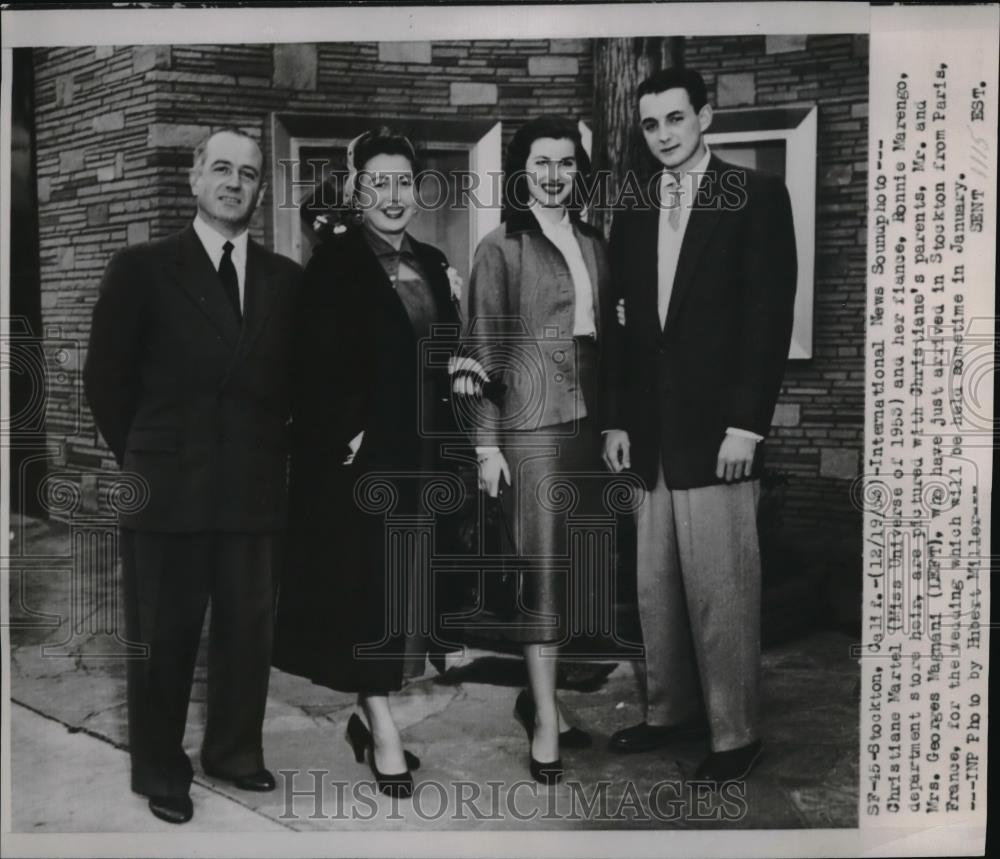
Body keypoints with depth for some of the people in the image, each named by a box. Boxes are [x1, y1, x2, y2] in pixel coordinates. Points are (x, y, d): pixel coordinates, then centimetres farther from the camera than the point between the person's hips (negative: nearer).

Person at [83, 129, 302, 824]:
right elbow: (106, 376, 2)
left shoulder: (285, 278, 7)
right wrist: (143, 457, 2)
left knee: (249, 629, 11)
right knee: (163, 636, 8)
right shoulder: (143, 269, -1)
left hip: (256, 487, 3)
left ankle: (235, 751, 31)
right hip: (167, 488, -2)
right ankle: (161, 771, 24)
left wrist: (271, 448, 5)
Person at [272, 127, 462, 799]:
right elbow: (318, 364, -13)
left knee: (401, 586, 11)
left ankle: (370, 714, 25)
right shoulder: (335, 263, -6)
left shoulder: (432, 263, 13)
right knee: (367, 585, -1)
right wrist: (347, 435, -17)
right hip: (358, 454, -6)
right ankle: (383, 731, 8)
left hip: (419, 453, 6)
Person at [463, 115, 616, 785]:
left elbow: (608, 335, 16)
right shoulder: (500, 249, -1)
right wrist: (486, 442, -8)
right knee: (543, 565, -4)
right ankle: (546, 720, 4)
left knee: (573, 564, 9)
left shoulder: (595, 246, 14)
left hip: (587, 421, 5)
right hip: (530, 422, -5)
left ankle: (539, 694, 24)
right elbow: (483, 350, -4)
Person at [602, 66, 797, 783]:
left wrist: (746, 422, -13)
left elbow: (771, 314, -8)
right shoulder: (633, 213, 14)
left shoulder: (757, 195, -1)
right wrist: (619, 418, 9)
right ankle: (671, 712, 24)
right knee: (657, 588, 10)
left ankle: (736, 734, 12)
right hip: (651, 433, 5)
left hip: (717, 429, -5)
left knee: (722, 589, -1)